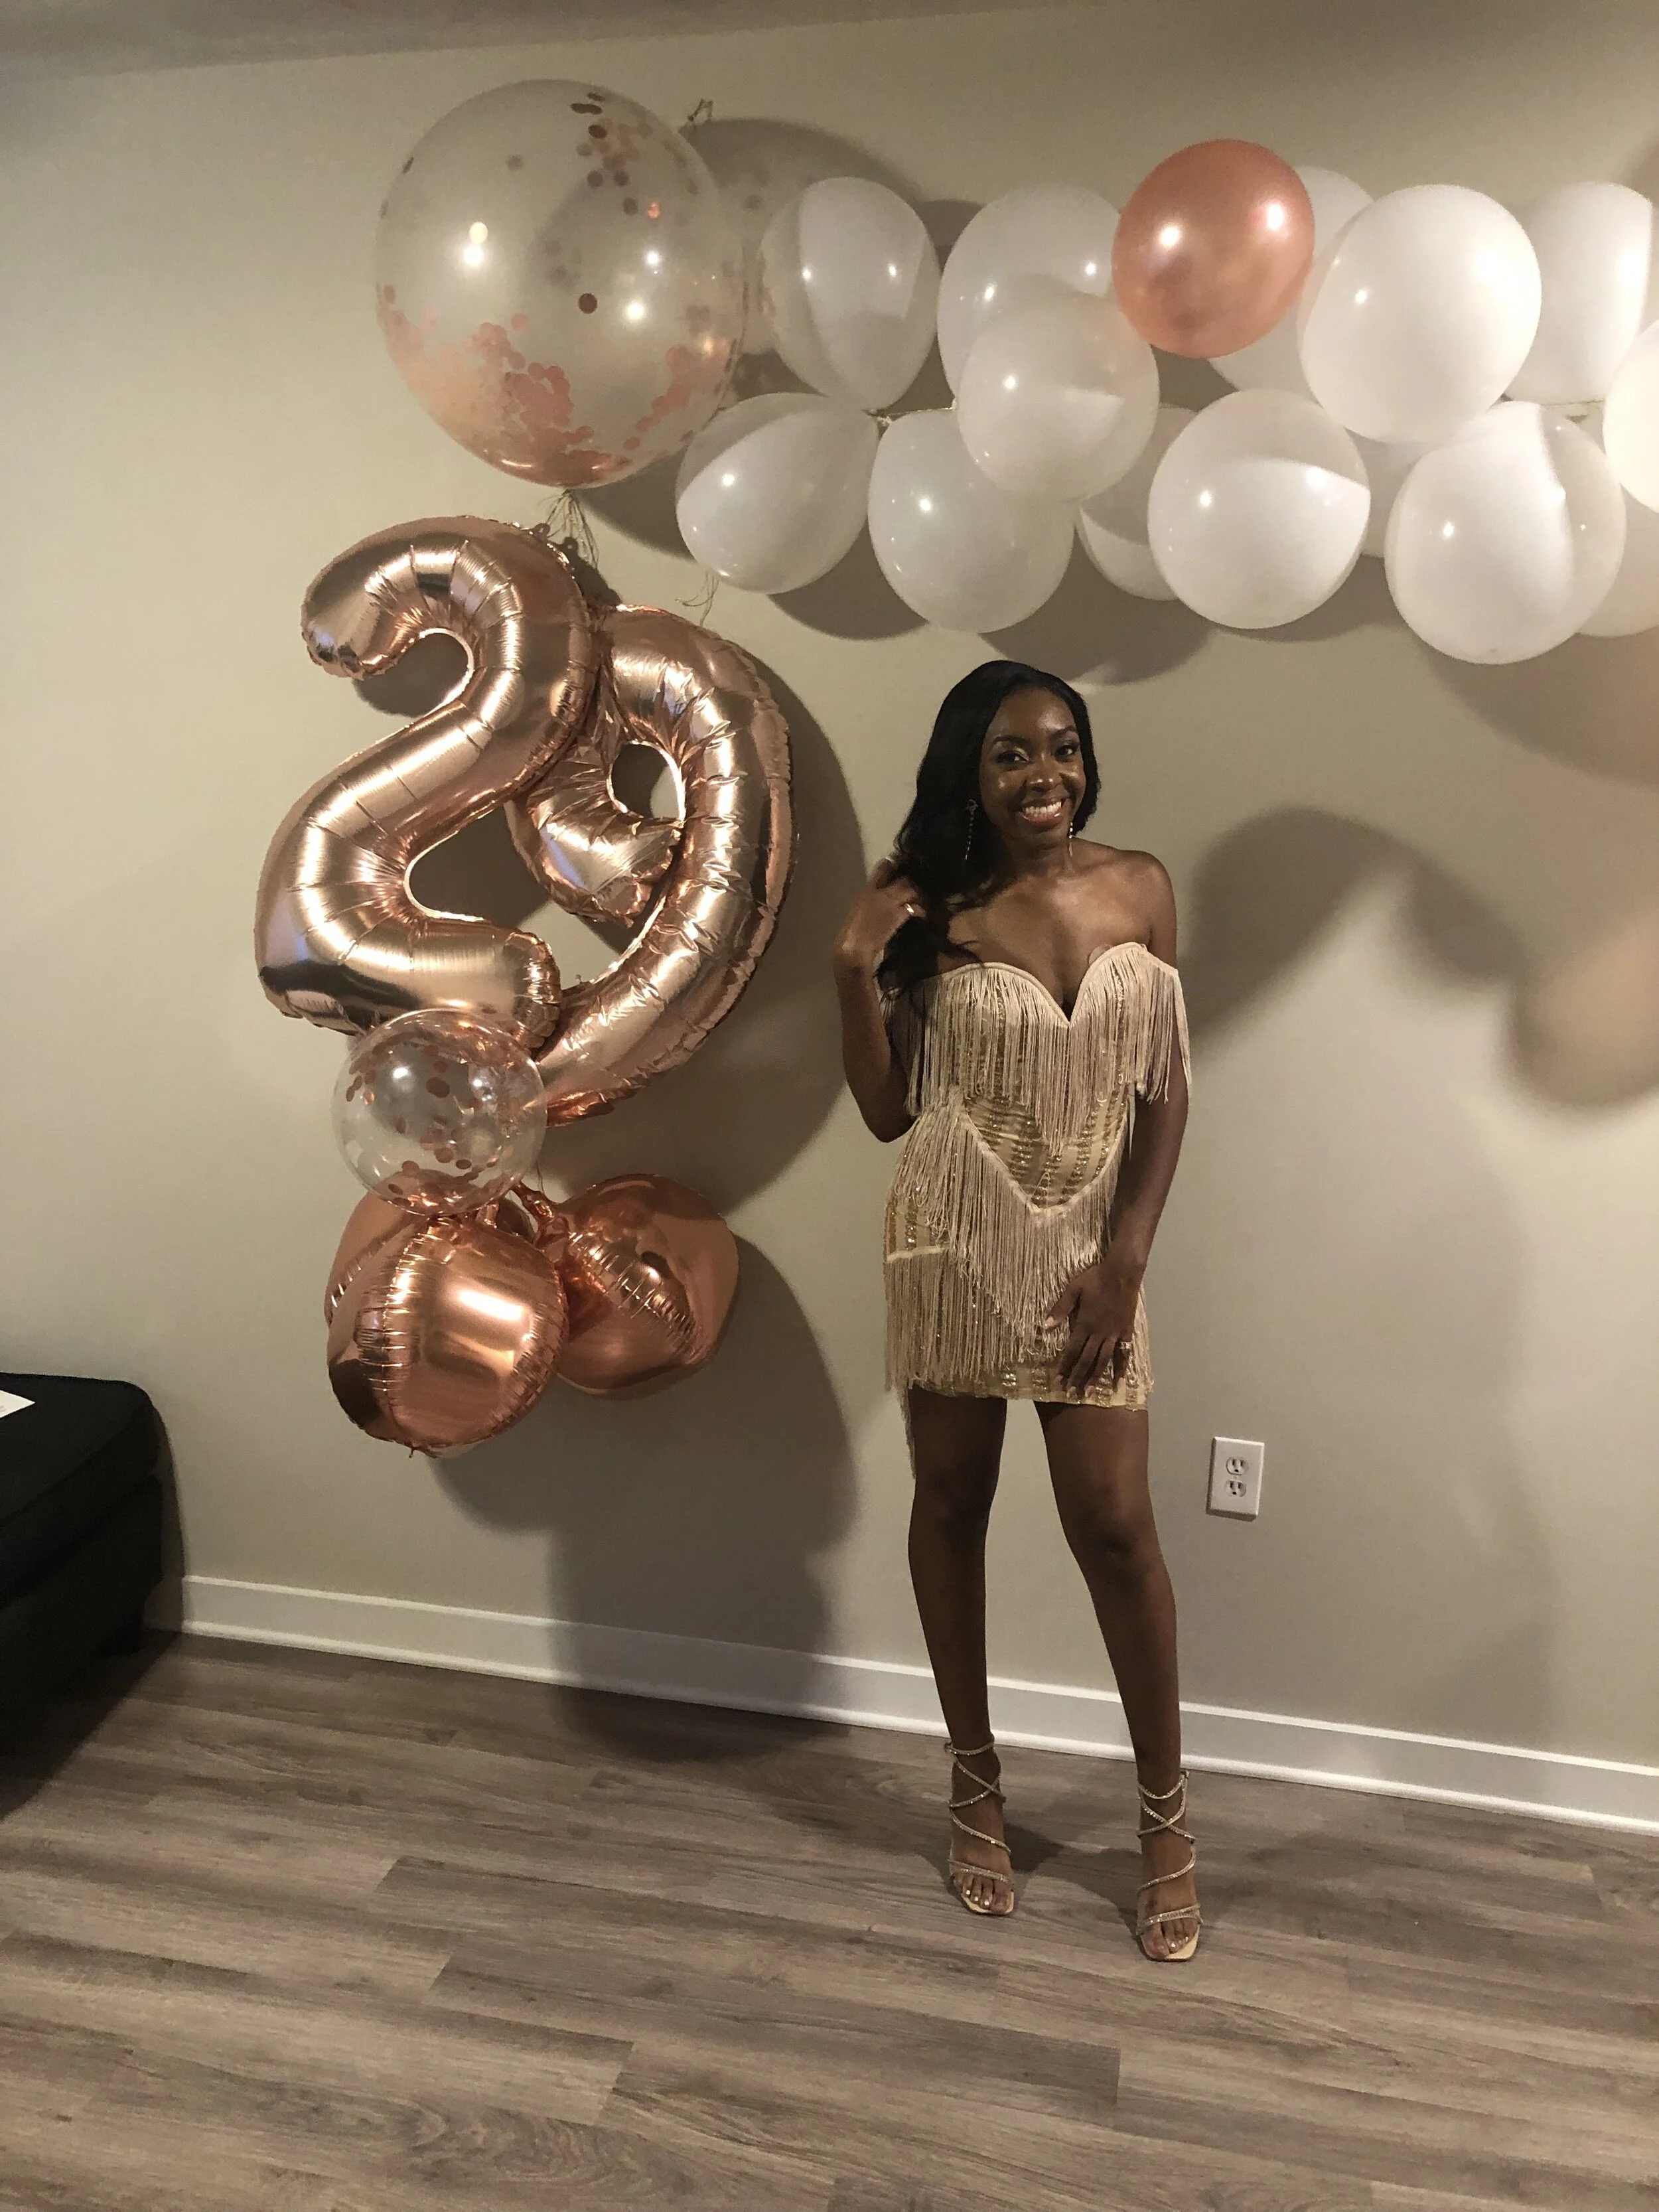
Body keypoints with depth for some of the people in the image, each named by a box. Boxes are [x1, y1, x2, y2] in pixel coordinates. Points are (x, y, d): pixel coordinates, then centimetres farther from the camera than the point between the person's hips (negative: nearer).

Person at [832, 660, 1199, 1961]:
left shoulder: (1141, 890, -1)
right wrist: (857, 970, -17)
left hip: (1091, 1246, 1)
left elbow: (1167, 1088, 0)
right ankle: (976, 1775, 33)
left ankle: (1166, 1808, 24)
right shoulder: (936, 912, -6)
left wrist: (1126, 1256, -7)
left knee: (1115, 1524, 1)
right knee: (952, 1502, 11)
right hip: (958, 1243, 0)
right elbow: (886, 1112, -4)